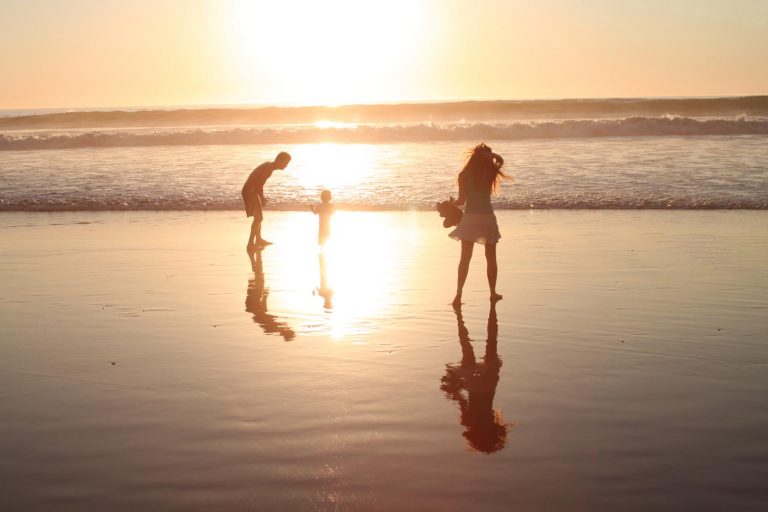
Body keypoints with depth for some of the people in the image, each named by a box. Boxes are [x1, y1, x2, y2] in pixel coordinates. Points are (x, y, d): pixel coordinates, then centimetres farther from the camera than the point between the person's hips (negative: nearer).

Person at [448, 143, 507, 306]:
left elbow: (461, 200, -4)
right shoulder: (490, 173, -1)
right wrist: (489, 154, 3)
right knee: (491, 258, 13)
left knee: (465, 258, 3)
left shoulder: (464, 175, -3)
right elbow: (500, 161, 18)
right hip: (487, 218, 0)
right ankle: (493, 293, 21)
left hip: (469, 219, 0)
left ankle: (459, 294, -5)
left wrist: (452, 202, 16)